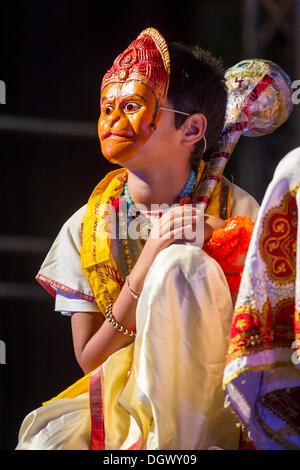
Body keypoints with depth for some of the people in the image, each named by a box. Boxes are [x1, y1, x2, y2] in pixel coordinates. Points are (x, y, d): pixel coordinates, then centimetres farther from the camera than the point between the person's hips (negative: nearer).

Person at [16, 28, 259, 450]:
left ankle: (169, 442, -24)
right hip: (119, 393, 0)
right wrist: (145, 266, -16)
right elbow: (89, 359, -3)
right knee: (48, 435, -33)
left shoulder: (235, 212, -3)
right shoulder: (86, 229, 2)